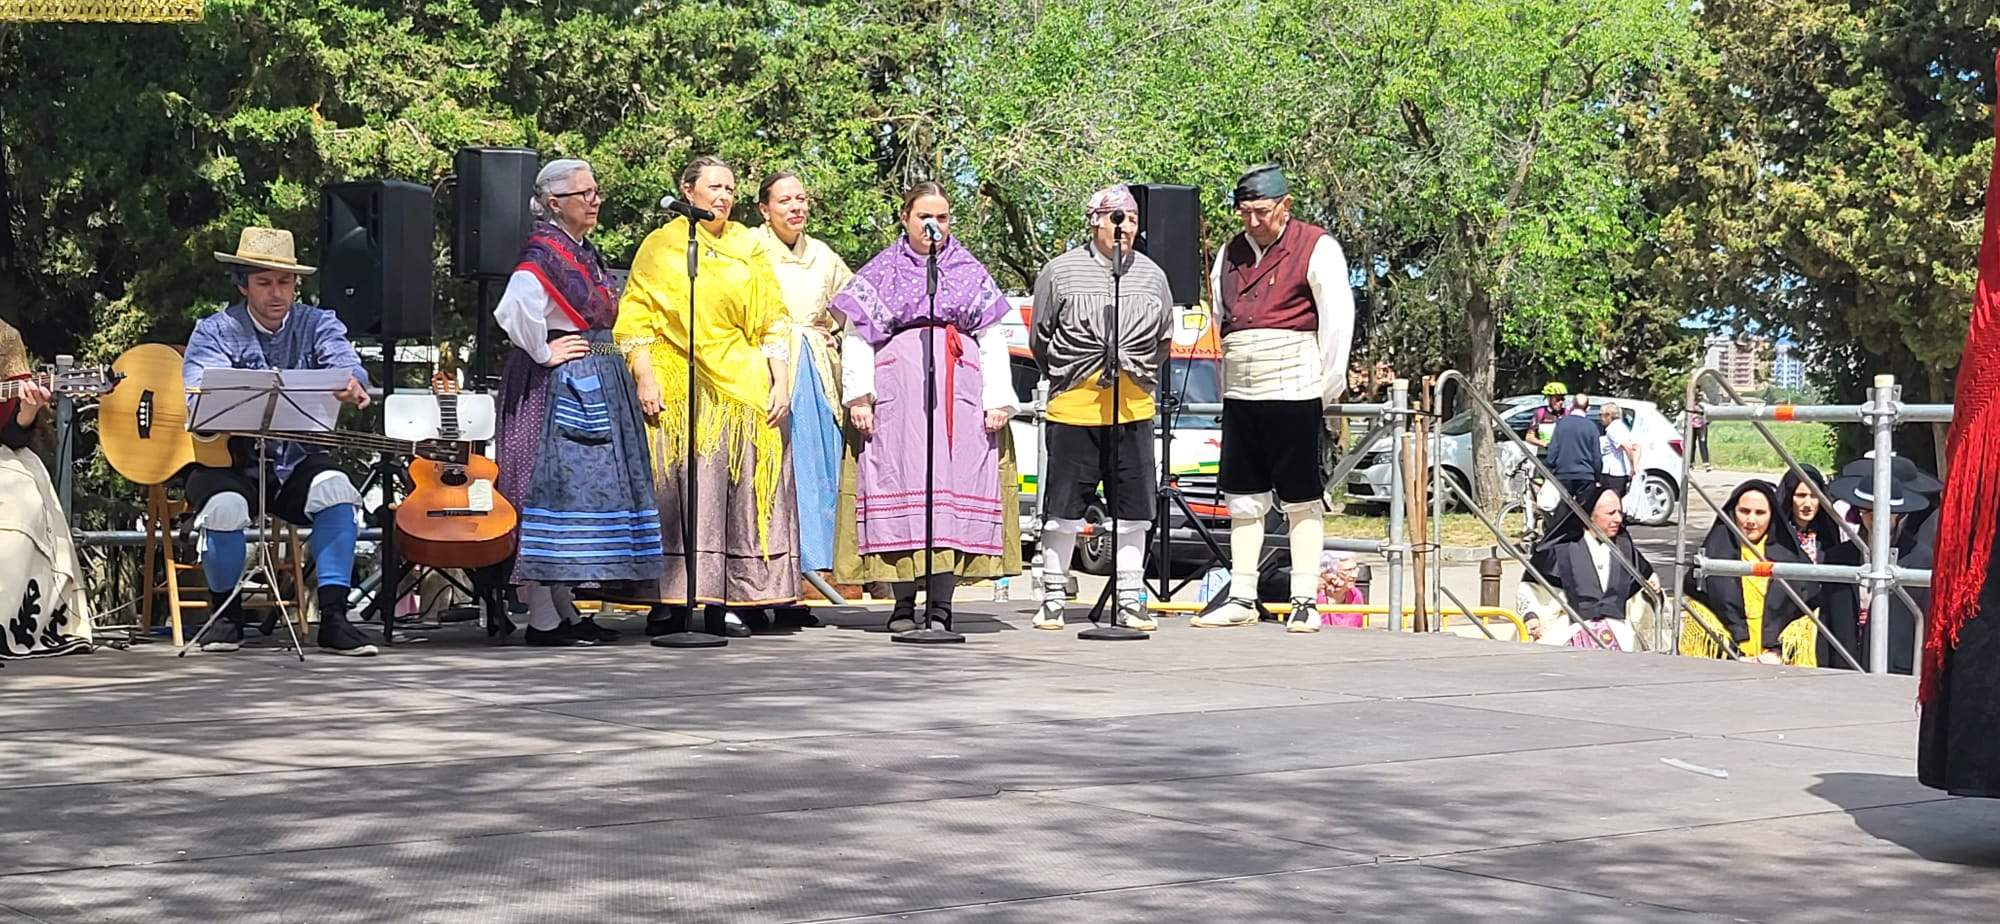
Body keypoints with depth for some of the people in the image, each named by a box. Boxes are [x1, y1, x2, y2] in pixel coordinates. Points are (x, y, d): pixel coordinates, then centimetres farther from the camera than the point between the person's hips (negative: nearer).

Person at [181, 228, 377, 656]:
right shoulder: (215, 331, 1)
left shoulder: (317, 325, 6)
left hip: (297, 461, 2)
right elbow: (200, 391, -17)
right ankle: (225, 613, -4)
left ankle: (333, 617, -20)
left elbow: (345, 361, -15)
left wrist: (353, 384, -43)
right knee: (224, 507, -31)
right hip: (231, 459, -1)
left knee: (336, 490, -28)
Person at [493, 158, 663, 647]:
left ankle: (565, 610, 19)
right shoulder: (543, 252, -15)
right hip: (557, 388, -10)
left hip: (595, 387, 10)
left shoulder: (586, 253, 15)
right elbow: (514, 311, -31)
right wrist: (543, 354, -20)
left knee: (582, 489, 12)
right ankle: (542, 619, -5)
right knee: (554, 485, -8)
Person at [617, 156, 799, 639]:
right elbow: (635, 317, 3)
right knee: (676, 492, -6)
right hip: (675, 391, -2)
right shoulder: (660, 246, 8)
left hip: (742, 387, 2)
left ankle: (737, 599, 1)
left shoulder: (749, 248, 16)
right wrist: (645, 377, -8)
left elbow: (773, 319, 14)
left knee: (742, 490, -2)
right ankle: (671, 601, -3)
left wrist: (781, 382, 4)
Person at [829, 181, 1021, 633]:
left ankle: (940, 607, -4)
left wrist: (998, 400, 5)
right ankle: (904, 605, -1)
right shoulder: (881, 272, 13)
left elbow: (993, 339, 15)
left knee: (955, 486, -6)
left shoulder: (971, 273, 17)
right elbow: (856, 337, 7)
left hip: (960, 391, 1)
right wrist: (858, 396, -5)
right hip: (897, 389, -1)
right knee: (899, 486, -6)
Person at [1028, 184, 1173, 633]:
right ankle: (1053, 599, 13)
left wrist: (1136, 376, 13)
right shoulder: (1060, 271, 1)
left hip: (1133, 410, 3)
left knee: (1132, 512, 4)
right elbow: (1040, 338, 8)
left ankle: (1130, 602, 12)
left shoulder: (1153, 276, 10)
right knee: (1063, 511, 1)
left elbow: (1163, 340, 19)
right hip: (1072, 409, -3)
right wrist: (1068, 378, 10)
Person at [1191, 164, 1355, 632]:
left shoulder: (1317, 248, -1)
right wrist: (1225, 386, 15)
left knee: (1302, 501, -1)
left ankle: (1305, 601, 3)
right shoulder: (1229, 254, 17)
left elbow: (1338, 318, -3)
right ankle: (1241, 599, 13)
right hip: (1239, 396, 6)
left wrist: (1327, 388, -5)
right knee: (1243, 500, 7)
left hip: (1294, 394, -6)